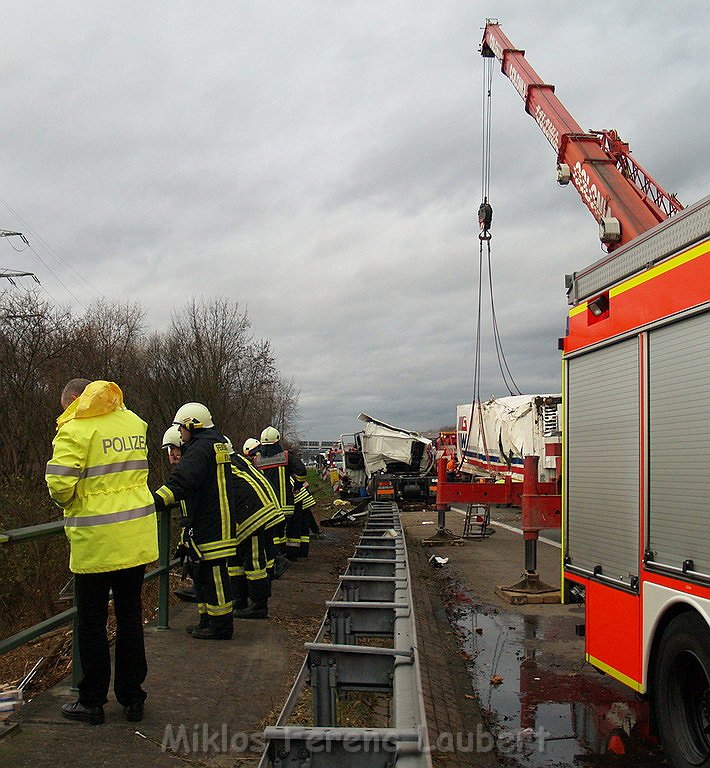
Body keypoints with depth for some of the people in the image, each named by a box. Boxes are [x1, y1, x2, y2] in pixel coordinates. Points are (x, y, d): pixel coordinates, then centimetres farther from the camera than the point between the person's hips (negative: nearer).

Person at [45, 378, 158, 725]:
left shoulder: (74, 430, -12)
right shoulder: (134, 422, 8)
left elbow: (60, 486, -19)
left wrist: (65, 500, 1)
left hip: (96, 541, -6)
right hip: (137, 538, 6)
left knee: (91, 622, 9)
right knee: (130, 616, 15)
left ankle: (92, 702, 20)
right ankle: (132, 698, 23)